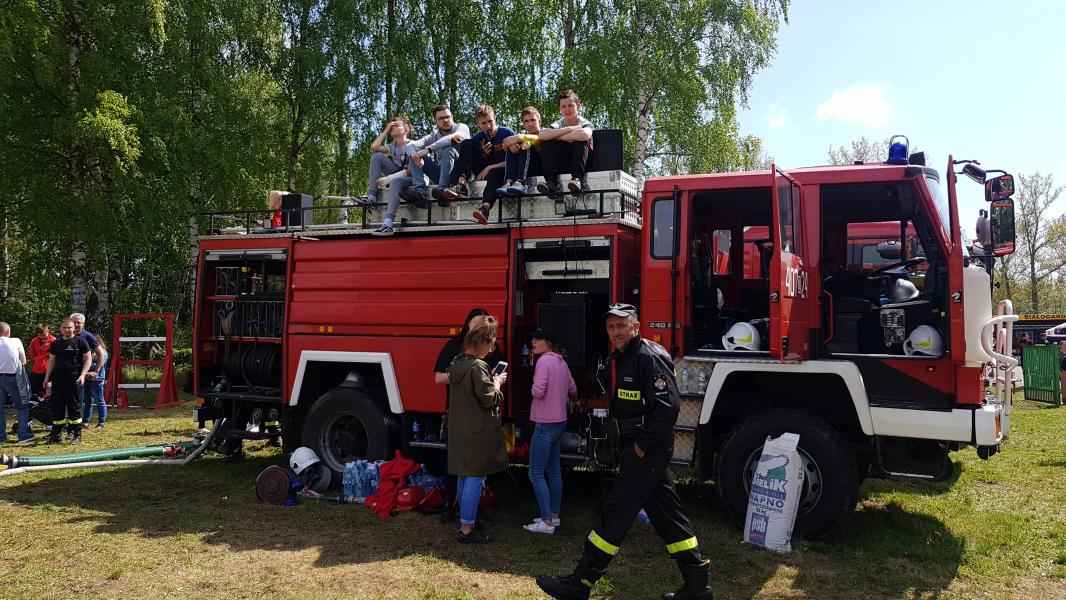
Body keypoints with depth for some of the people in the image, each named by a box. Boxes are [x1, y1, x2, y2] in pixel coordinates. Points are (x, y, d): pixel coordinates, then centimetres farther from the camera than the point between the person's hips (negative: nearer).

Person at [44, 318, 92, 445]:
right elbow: (51, 361, 19)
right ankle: (56, 435, 15)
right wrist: (47, 378, 13)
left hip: (73, 379, -5)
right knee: (57, 407, 7)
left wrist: (82, 375, -13)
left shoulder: (80, 341, -1)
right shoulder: (56, 344, 14)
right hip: (57, 379, 5)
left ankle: (77, 435, 6)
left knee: (74, 406, -2)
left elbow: (88, 359, -3)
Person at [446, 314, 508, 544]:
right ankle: (467, 530, 1)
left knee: (465, 477, 18)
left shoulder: (457, 363, 8)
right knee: (475, 479, -3)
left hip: (459, 431, 9)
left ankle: (465, 521, 28)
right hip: (478, 433, -9)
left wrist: (491, 382, 14)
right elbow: (489, 399, -18)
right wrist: (497, 383, 0)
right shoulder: (478, 367, -19)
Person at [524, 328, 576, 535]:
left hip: (545, 424, -9)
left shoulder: (544, 361, -16)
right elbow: (573, 391, 16)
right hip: (560, 422, 9)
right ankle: (554, 515, 23)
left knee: (536, 473, -4)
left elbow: (538, 391, -24)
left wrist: (533, 388, -2)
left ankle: (546, 522, -5)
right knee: (554, 470, 16)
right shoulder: (562, 362, 9)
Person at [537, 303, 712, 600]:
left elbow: (668, 405, -24)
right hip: (640, 448, 10)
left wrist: (643, 445, -19)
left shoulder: (649, 357, -16)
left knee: (615, 513, -4)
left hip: (647, 451, -10)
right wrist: (633, 444, 13)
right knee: (666, 514, 13)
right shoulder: (625, 357, 14)